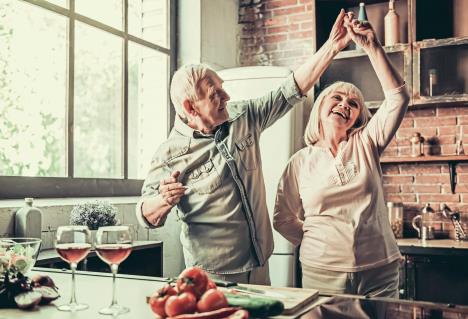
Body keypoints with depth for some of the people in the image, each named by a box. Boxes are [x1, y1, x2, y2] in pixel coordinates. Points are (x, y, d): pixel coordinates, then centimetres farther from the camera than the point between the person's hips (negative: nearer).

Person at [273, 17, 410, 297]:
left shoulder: (366, 144, 3)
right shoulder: (300, 161, 3)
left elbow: (398, 97, -11)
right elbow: (283, 218, 8)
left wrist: (372, 47, -17)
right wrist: (316, 244, 1)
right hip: (322, 274, 0)